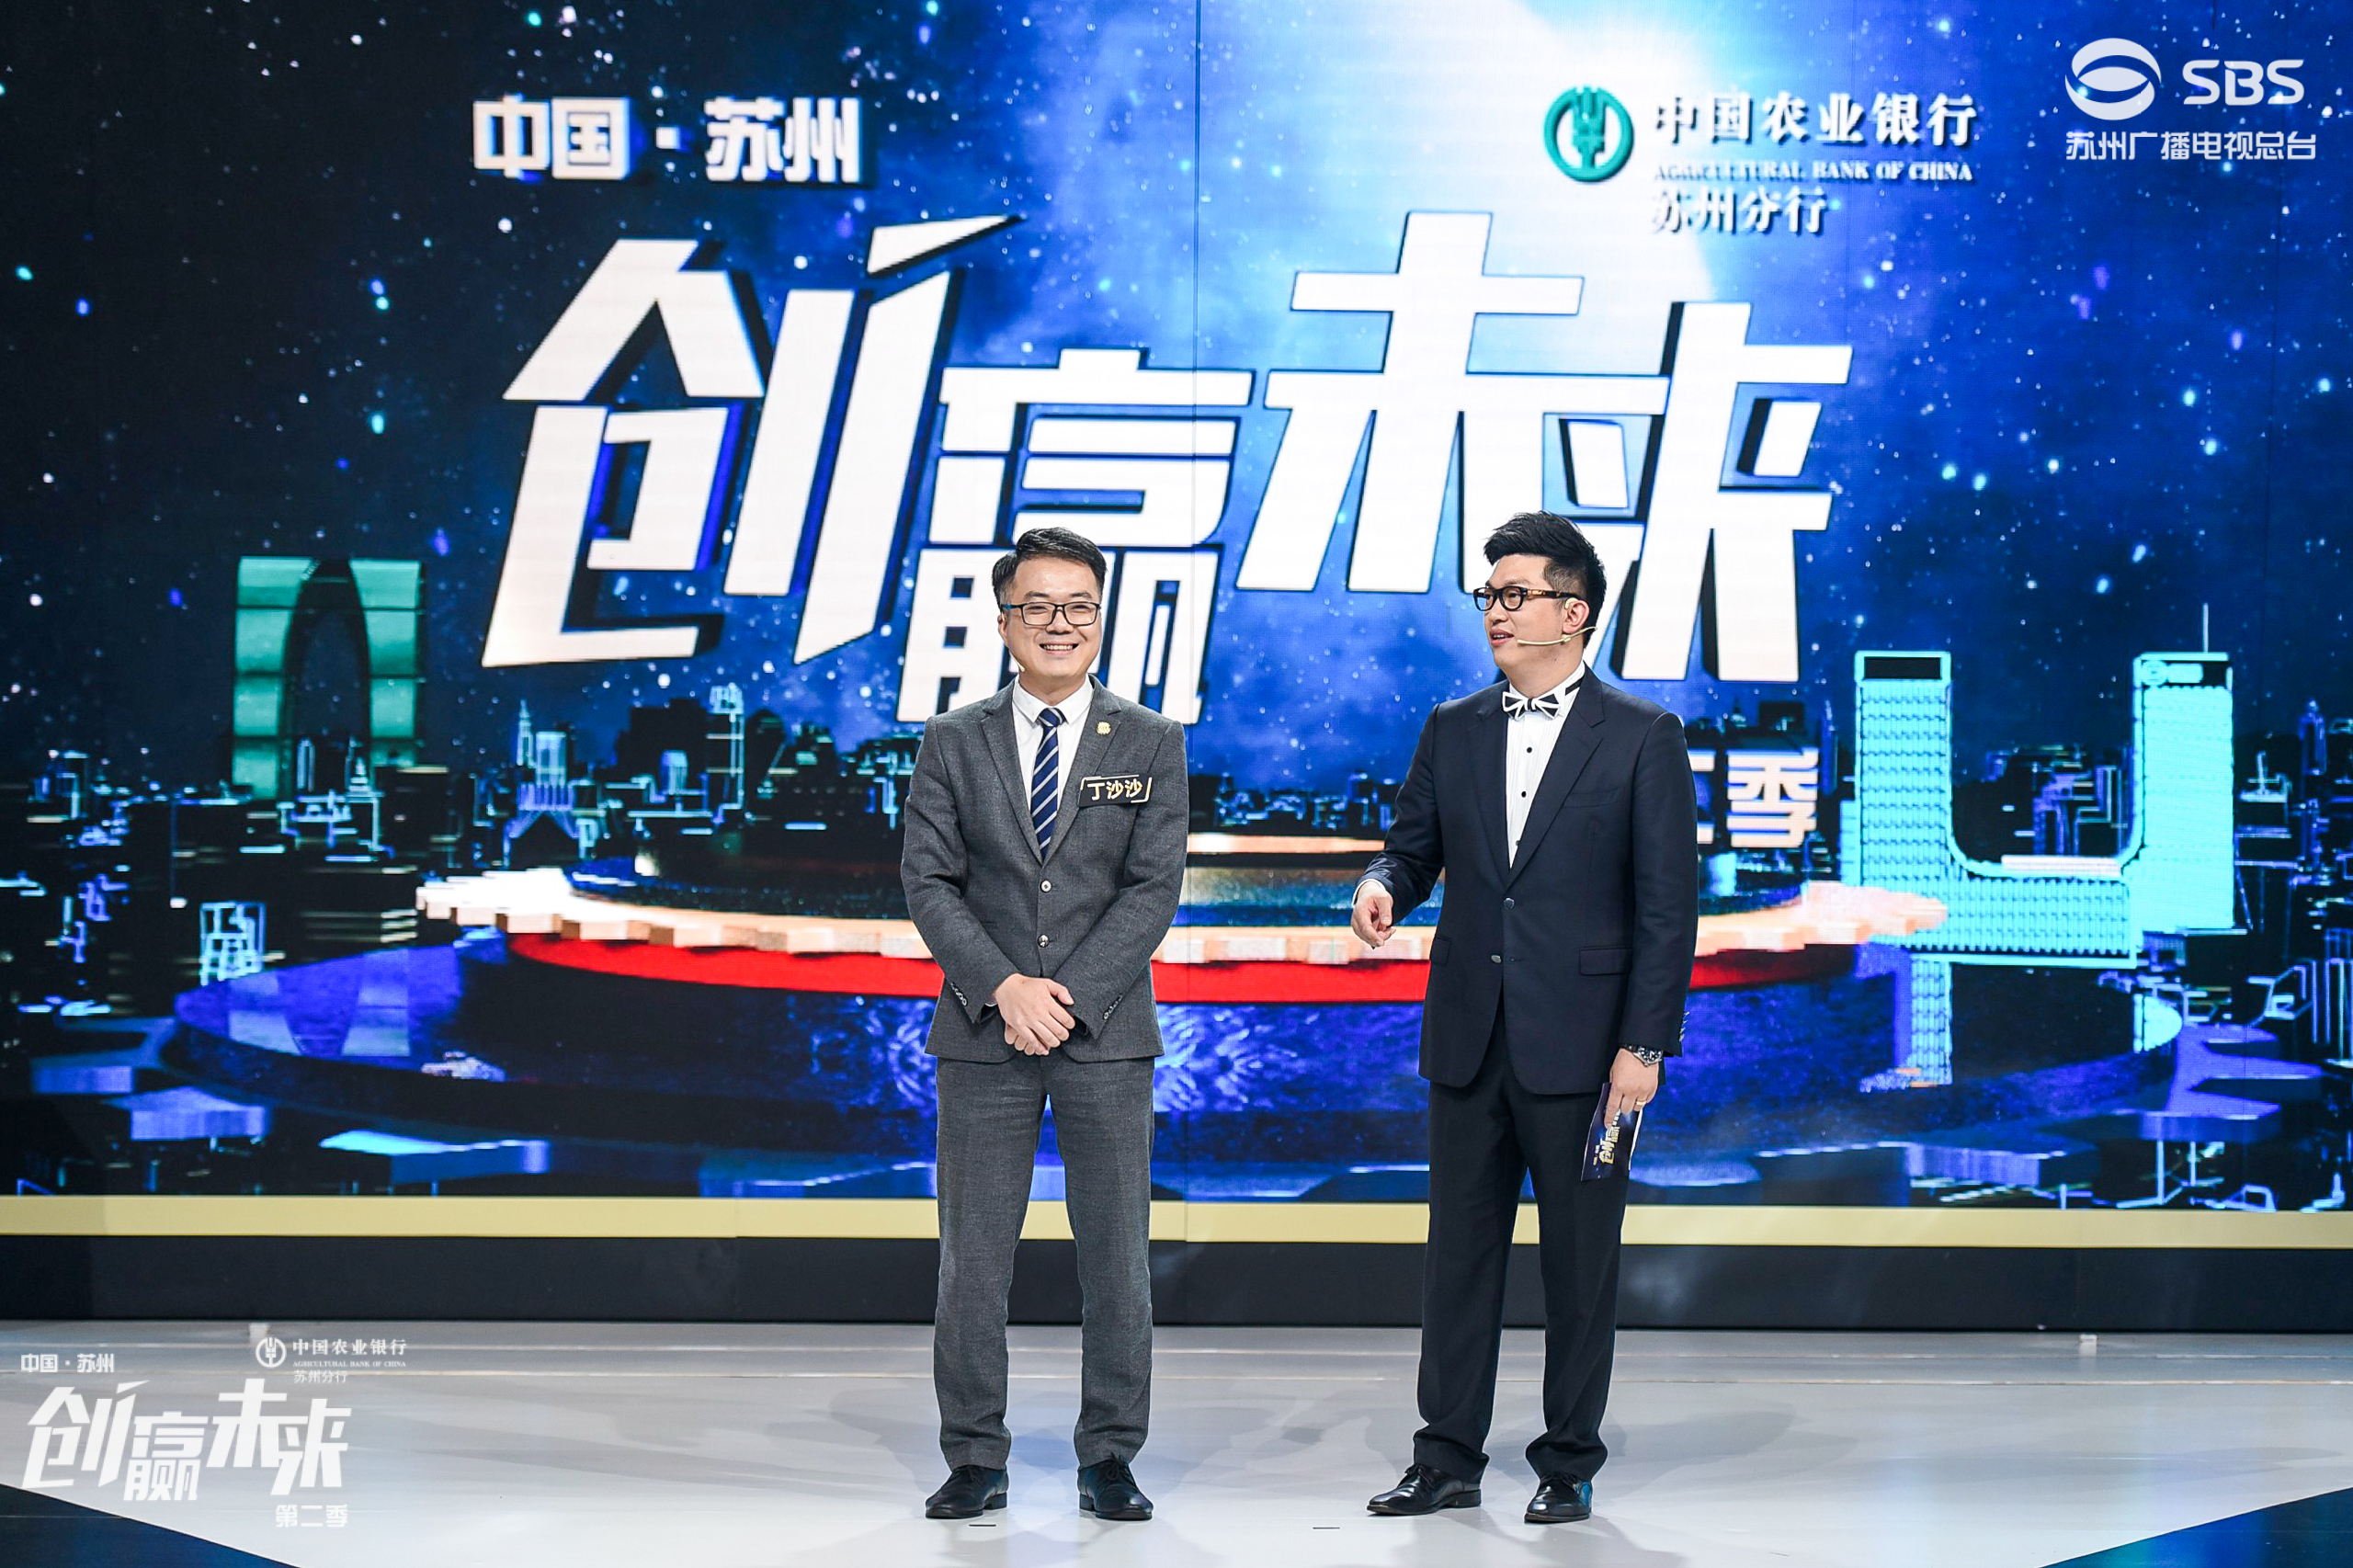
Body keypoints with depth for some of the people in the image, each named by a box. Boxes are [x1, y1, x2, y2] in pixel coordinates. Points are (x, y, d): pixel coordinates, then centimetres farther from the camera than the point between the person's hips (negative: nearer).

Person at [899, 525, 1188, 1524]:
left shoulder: (1151, 744, 5)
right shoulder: (954, 741, 6)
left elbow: (1153, 888, -3)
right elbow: (928, 880, 0)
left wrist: (1068, 996, -13)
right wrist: (1004, 986, -13)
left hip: (1106, 1034, 0)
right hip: (982, 1035, 0)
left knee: (1116, 1254, 3)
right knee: (972, 1255, 3)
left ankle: (1109, 1458, 13)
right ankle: (975, 1460, 13)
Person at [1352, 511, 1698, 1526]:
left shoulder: (1644, 737, -2)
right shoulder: (1451, 731, 11)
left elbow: (1668, 903, -4)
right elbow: (1414, 844, 15)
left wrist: (1644, 1044, -10)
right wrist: (1383, 885, -10)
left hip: (1580, 1048, -4)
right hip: (1469, 1040, 4)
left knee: (1579, 1260, 4)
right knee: (1459, 1251, 8)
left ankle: (1568, 1465, 16)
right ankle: (1447, 1460, 16)